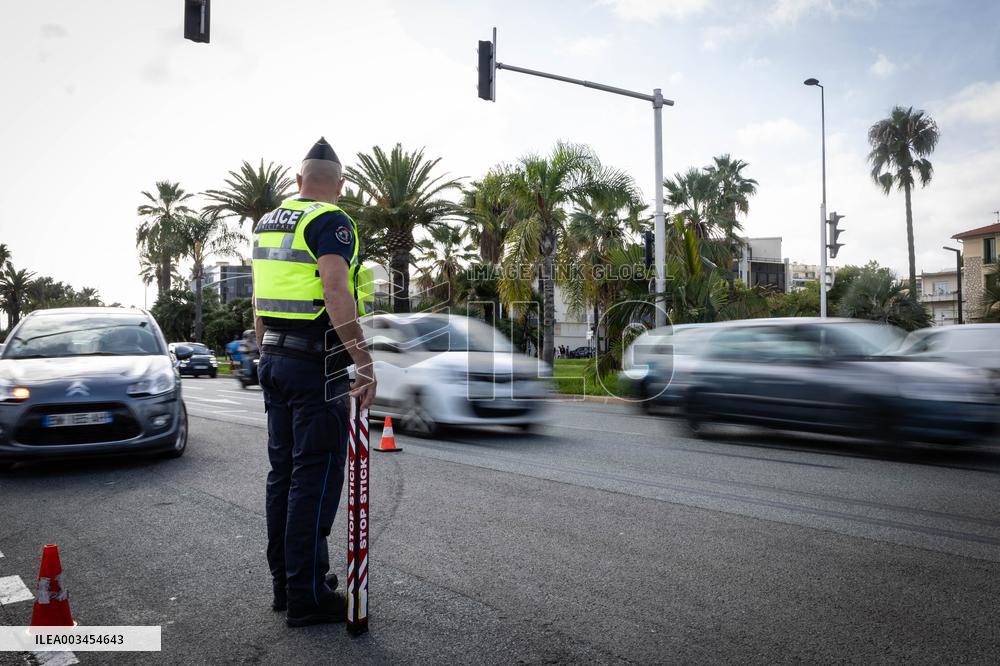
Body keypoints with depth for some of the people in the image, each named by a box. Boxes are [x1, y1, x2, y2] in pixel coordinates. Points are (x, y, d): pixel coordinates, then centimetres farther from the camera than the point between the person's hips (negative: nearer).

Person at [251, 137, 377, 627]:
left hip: (273, 360, 9)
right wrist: (364, 362, -24)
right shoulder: (330, 222, -10)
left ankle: (284, 582, 25)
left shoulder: (267, 223, 15)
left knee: (283, 472, 14)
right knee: (315, 478, -3)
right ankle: (307, 597, 4)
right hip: (317, 364, -8)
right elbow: (335, 293, -24)